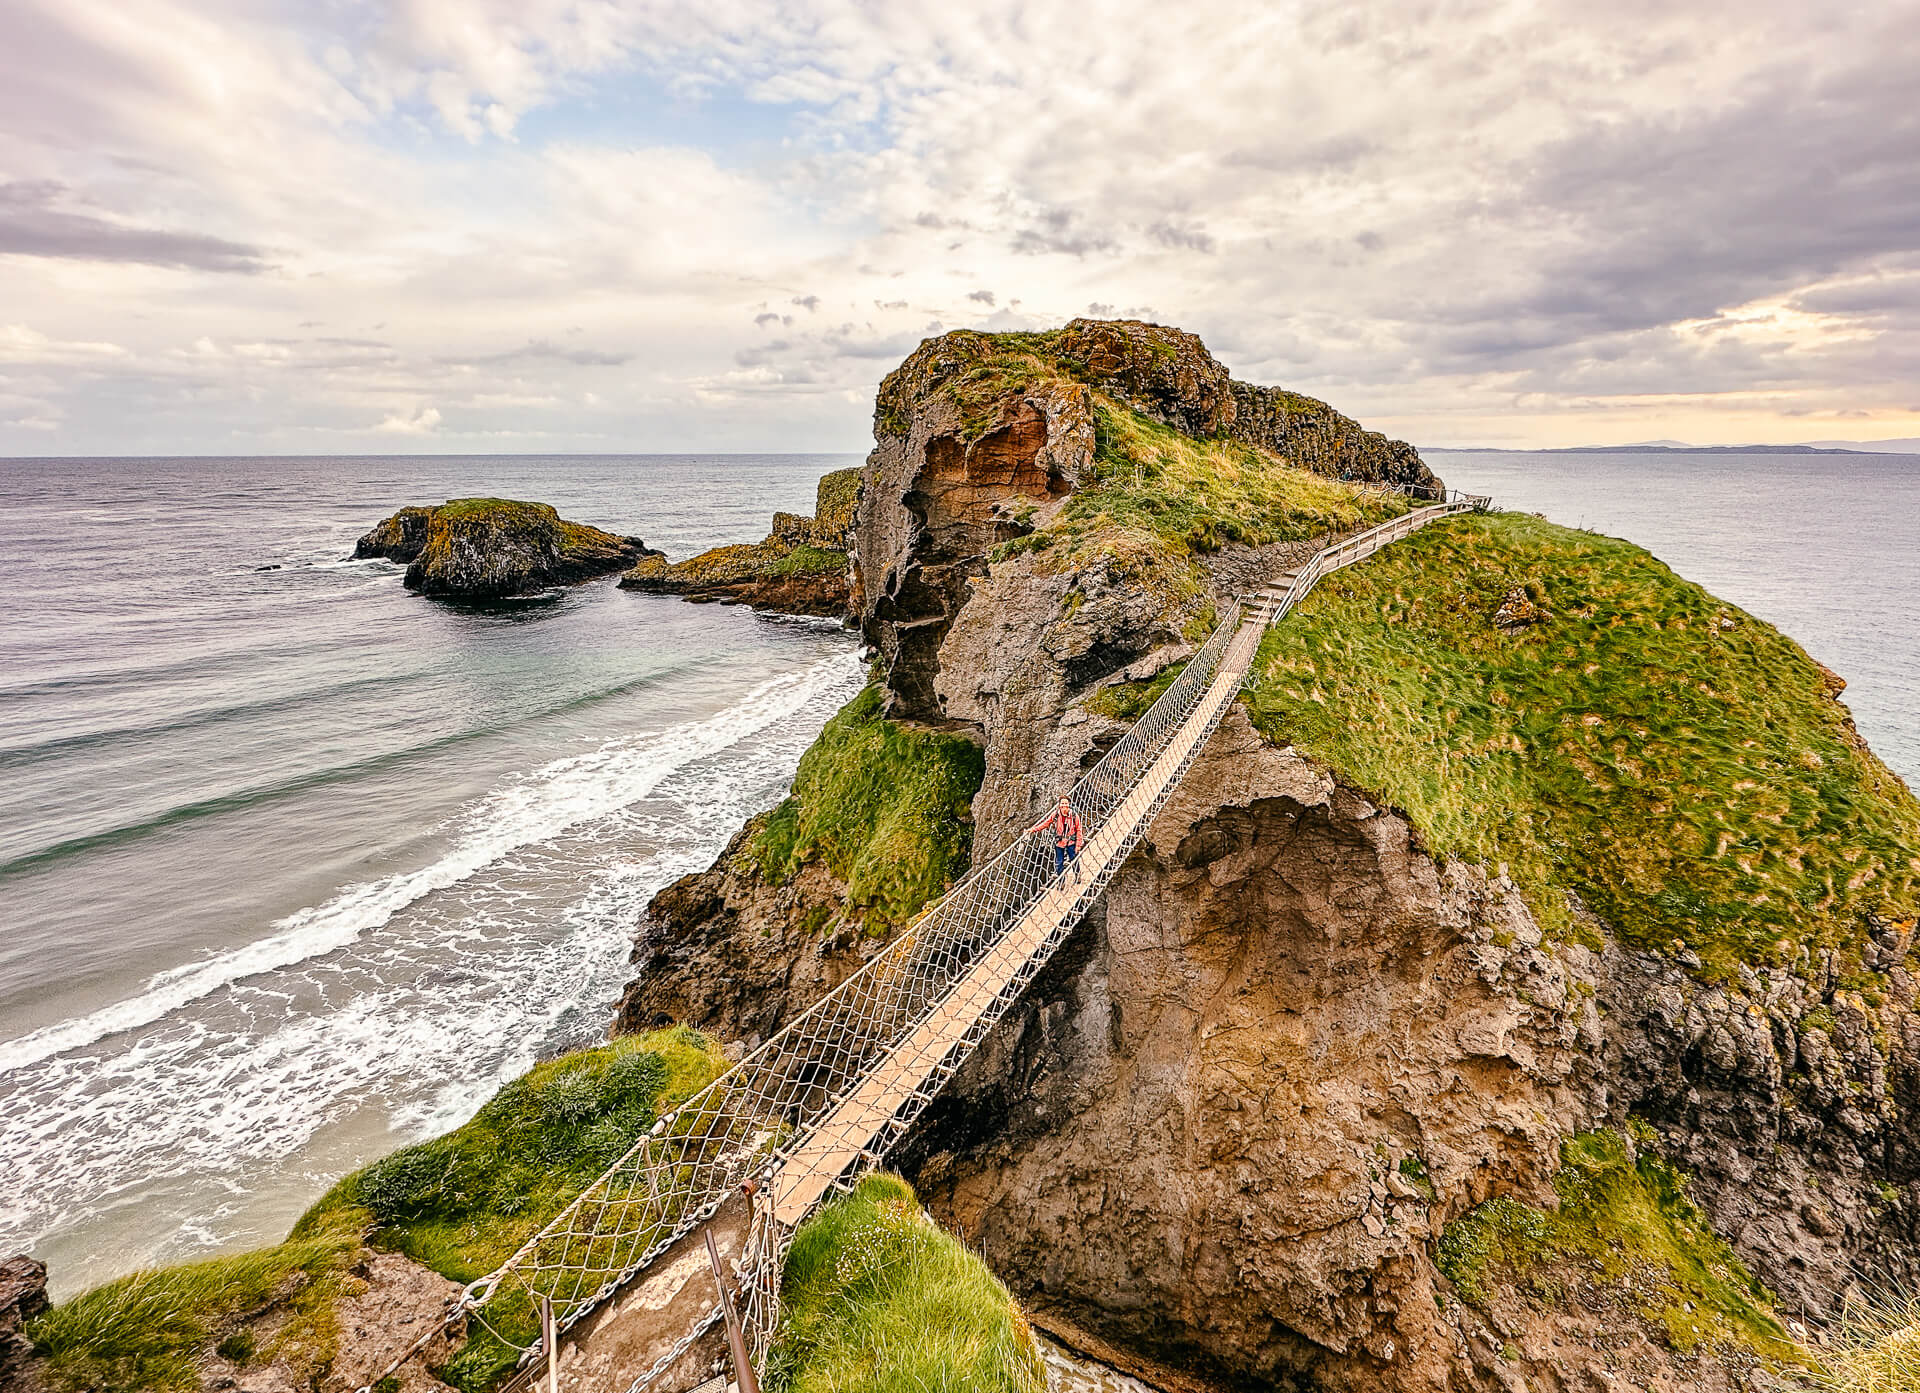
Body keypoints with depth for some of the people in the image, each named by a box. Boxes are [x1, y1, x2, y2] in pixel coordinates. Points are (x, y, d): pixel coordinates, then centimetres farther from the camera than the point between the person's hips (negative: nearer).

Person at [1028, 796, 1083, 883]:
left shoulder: (1074, 816, -9)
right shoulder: (1055, 814, -6)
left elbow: (1078, 831, -3)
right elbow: (1045, 823, 6)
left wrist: (1078, 845, -4)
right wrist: (1033, 829, 1)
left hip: (1071, 843, -1)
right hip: (1059, 843, 1)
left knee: (1074, 861, 5)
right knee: (1059, 862, 5)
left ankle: (1077, 878, 28)